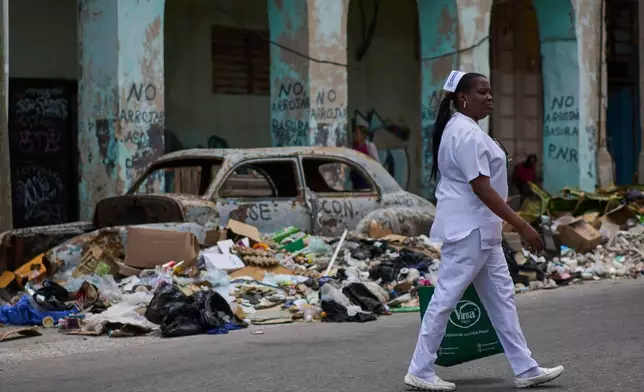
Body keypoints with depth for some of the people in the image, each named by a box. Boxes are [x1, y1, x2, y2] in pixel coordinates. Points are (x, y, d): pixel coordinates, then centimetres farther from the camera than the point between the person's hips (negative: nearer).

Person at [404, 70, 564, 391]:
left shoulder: (457, 129, 14)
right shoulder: (467, 134, -19)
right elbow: (482, 188, -23)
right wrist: (522, 227, -23)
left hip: (478, 229, 11)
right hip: (469, 229, -11)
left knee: (500, 296, 11)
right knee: (446, 297, -4)